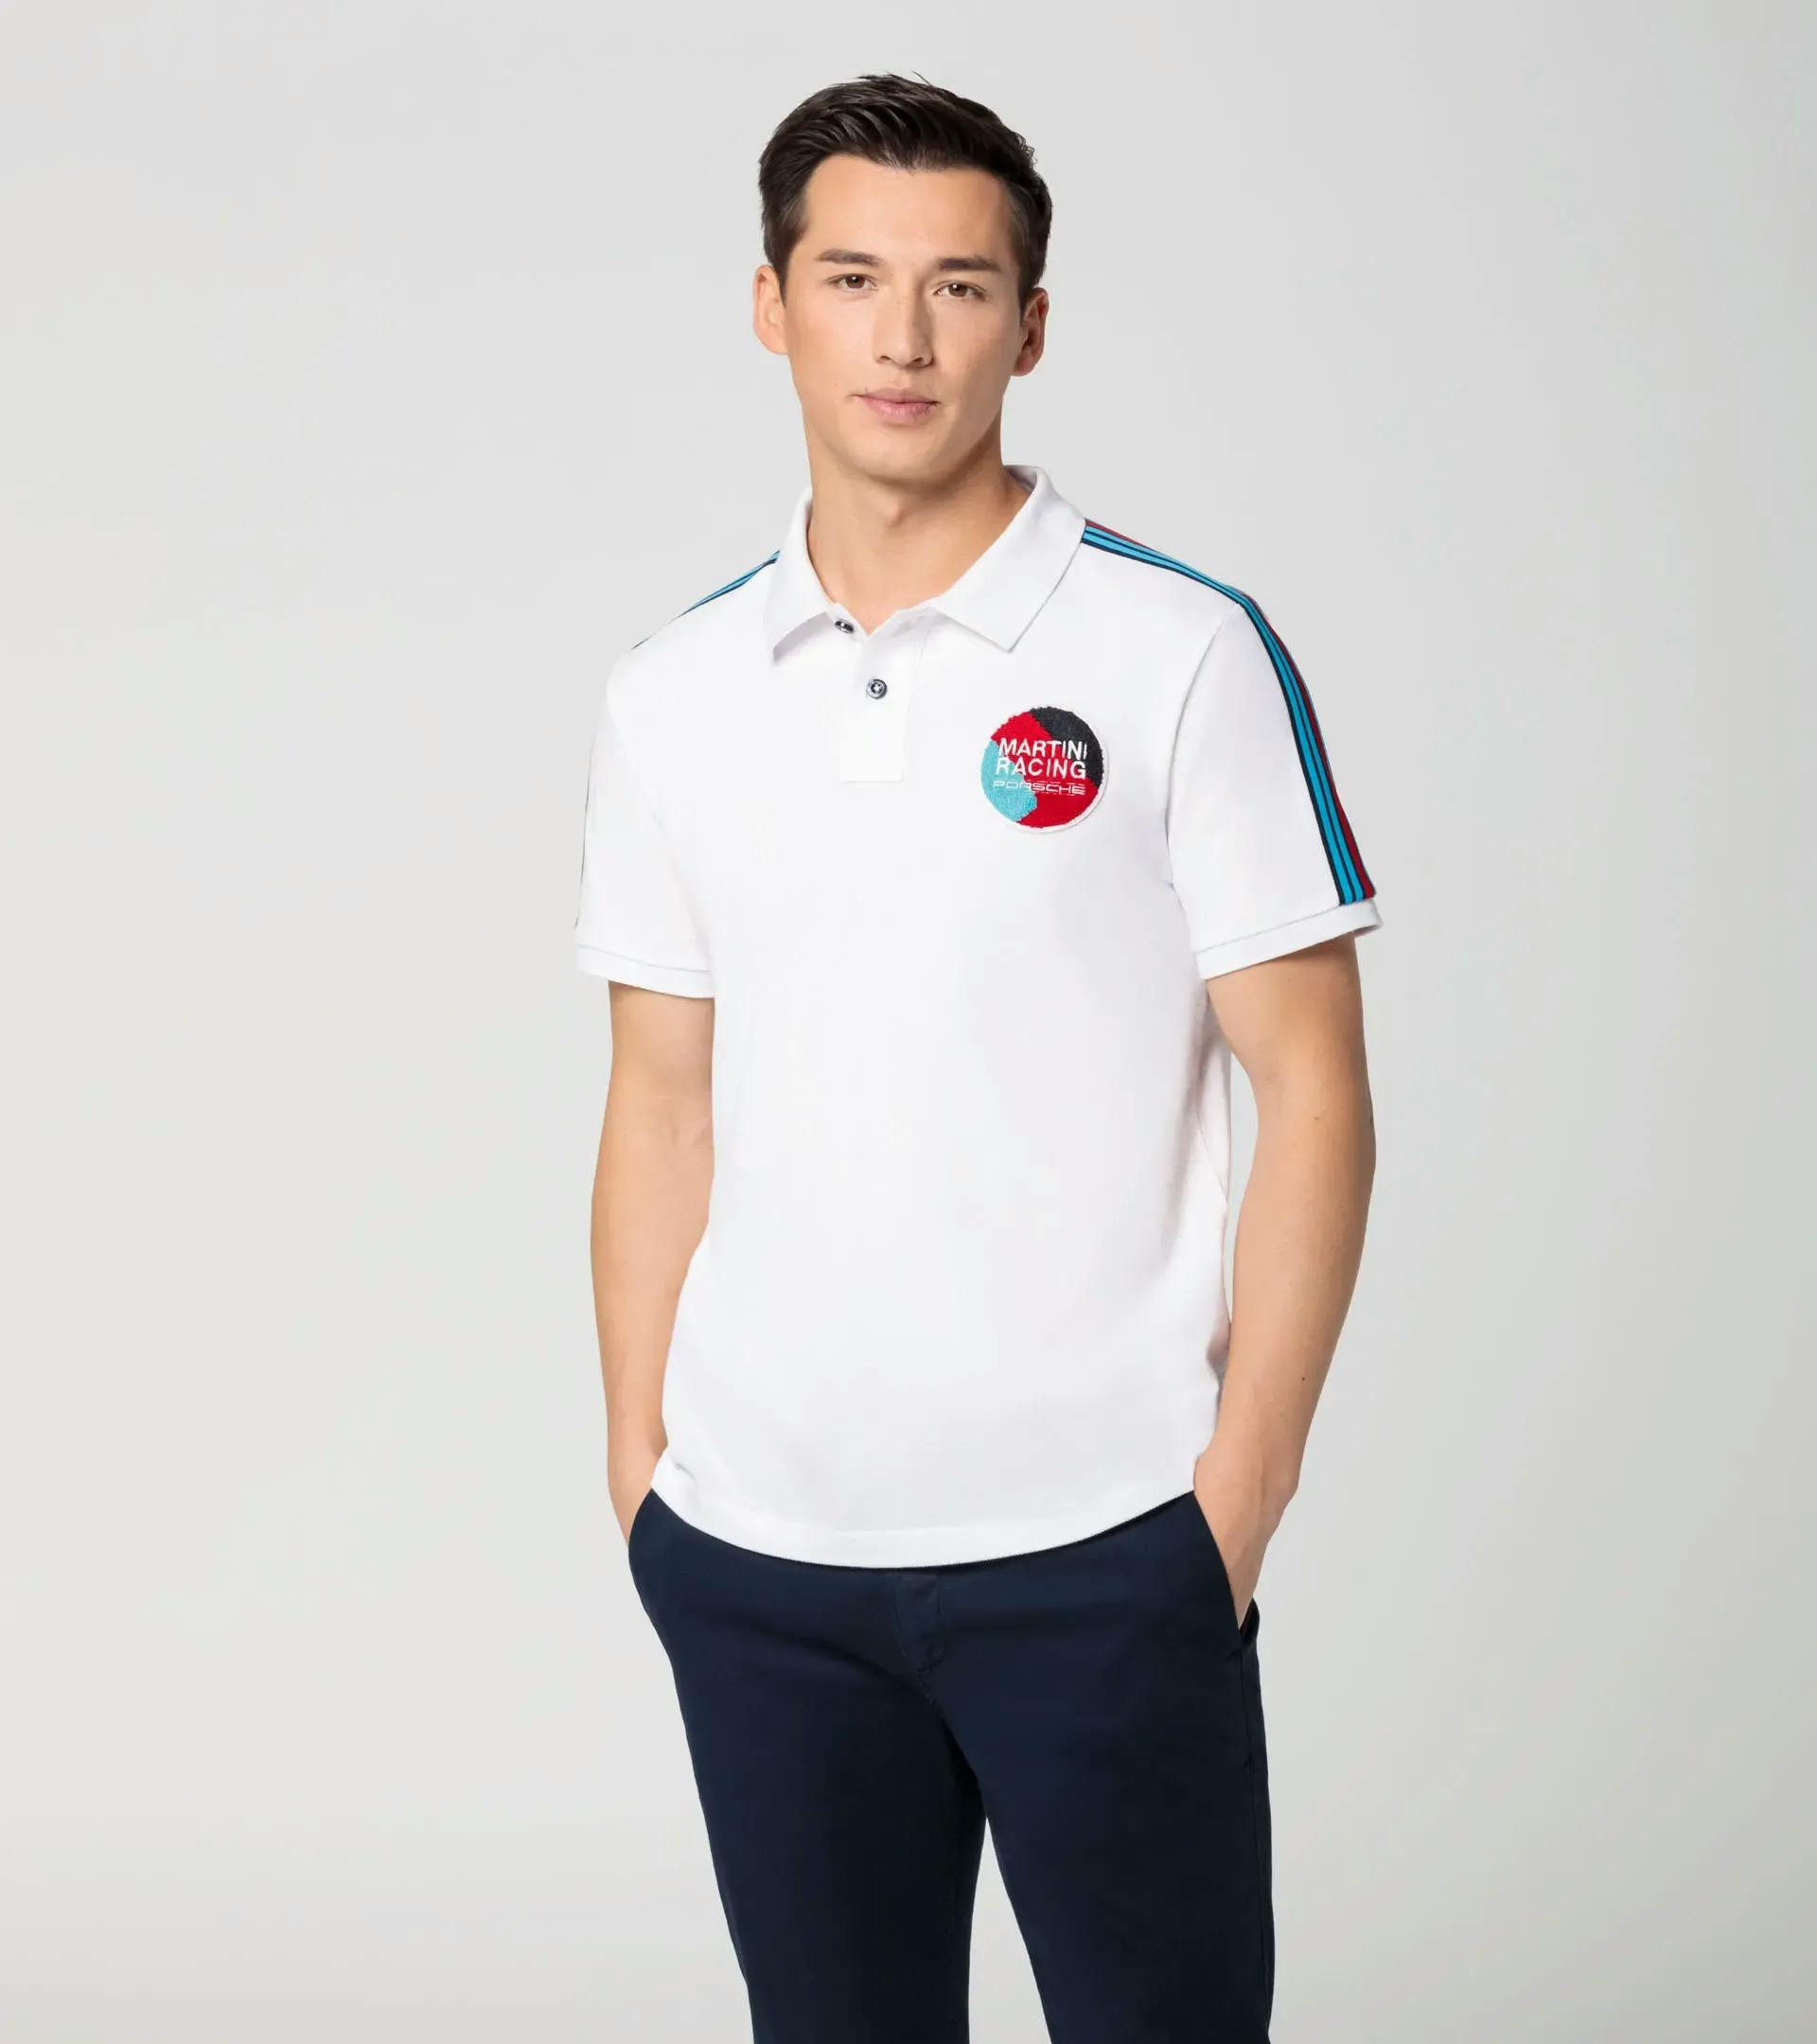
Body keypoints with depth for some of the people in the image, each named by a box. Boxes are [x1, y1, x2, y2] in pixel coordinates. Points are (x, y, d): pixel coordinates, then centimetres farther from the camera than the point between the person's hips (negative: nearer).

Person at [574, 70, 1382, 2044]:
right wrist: (635, 1474, 6)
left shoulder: (1182, 654, -5)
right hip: (754, 1551, 4)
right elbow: (660, 1108, 11)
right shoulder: (671, 695, 6)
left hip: (1098, 1546, -3)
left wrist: (1238, 1493, -8)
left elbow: (1312, 1092, -5)